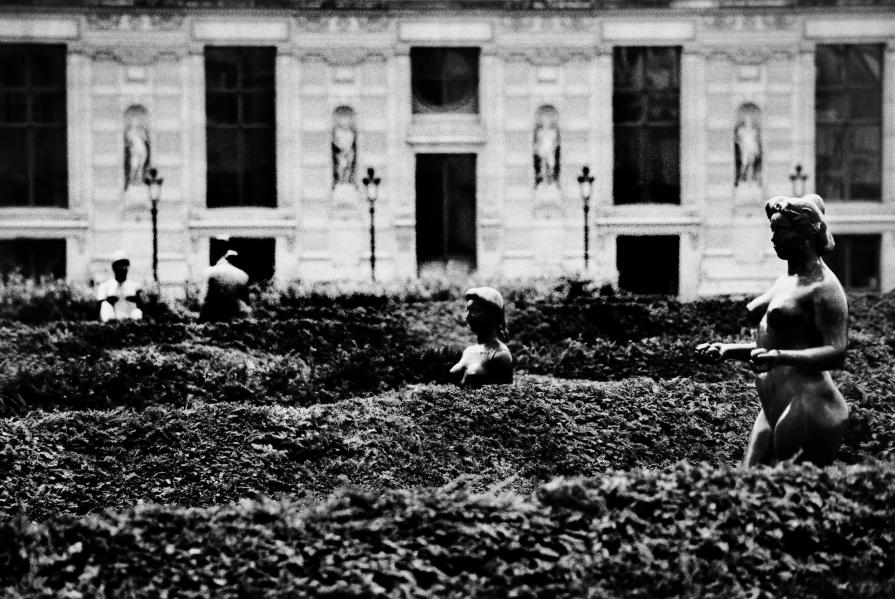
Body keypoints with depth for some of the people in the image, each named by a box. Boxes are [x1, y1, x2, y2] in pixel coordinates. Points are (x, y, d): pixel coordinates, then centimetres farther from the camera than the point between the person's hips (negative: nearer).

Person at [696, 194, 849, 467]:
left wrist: (779, 357, -30)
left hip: (808, 406, -9)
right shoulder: (785, 282, 20)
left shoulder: (823, 287, -9)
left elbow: (836, 353, -18)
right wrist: (727, 350, 16)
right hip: (773, 411, 9)